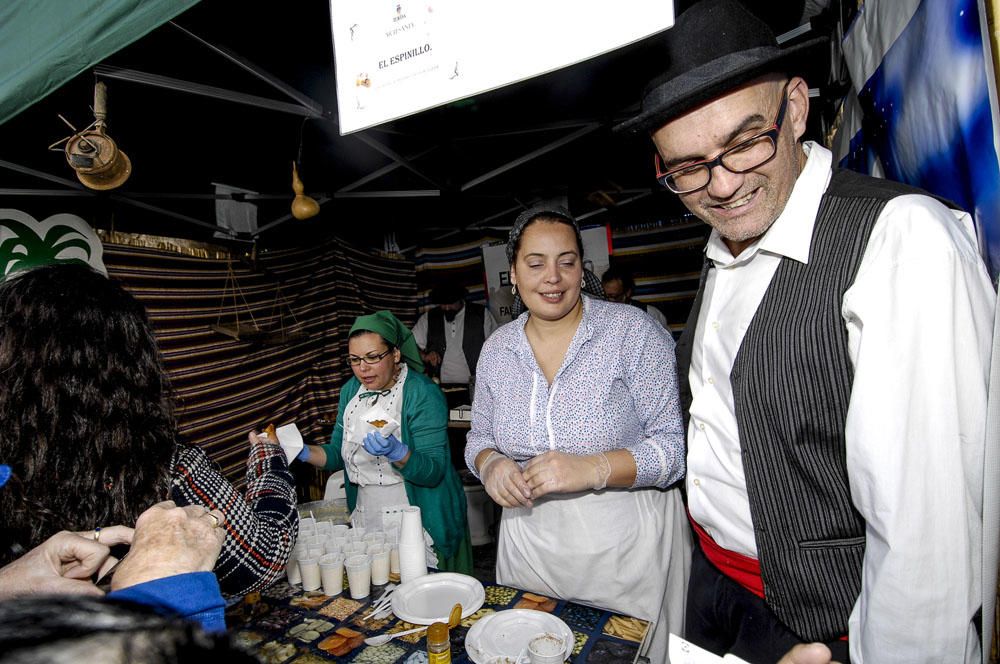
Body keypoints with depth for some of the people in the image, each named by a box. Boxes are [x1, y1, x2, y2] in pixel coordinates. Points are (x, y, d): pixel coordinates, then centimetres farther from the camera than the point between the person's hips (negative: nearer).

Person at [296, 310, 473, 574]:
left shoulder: (422, 394, -18)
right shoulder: (351, 390, 2)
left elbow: (434, 472, -22)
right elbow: (339, 453, 9)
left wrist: (397, 452, -39)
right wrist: (304, 452, -9)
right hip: (366, 521, 6)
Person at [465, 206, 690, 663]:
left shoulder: (633, 331, -14)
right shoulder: (496, 349, 0)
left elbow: (676, 444, -14)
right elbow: (480, 436, 10)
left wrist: (592, 468, -28)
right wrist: (490, 464, -12)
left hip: (628, 542, -3)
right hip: (529, 543, 4)